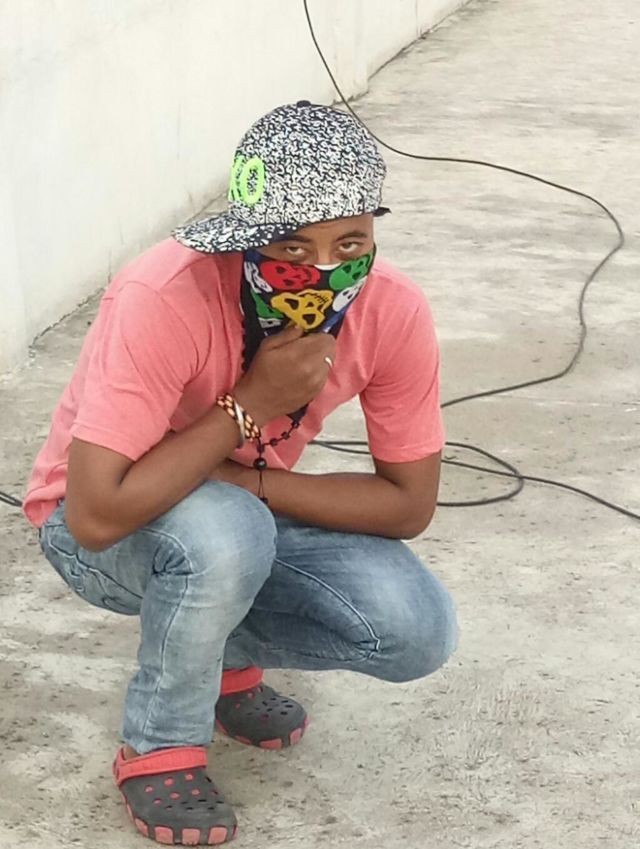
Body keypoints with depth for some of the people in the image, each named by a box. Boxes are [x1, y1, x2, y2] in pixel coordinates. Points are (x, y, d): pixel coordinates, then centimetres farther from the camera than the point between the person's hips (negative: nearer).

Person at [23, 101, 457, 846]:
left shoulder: (394, 311, -22)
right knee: (222, 531, -38)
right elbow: (96, 515, -40)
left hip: (248, 515, 5)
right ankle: (159, 745, -10)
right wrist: (251, 407, -37)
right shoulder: (164, 300, -36)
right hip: (100, 533, -4)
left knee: (419, 634, -17)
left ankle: (221, 653, 11)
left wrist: (250, 483, -26)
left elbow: (409, 504, -14)